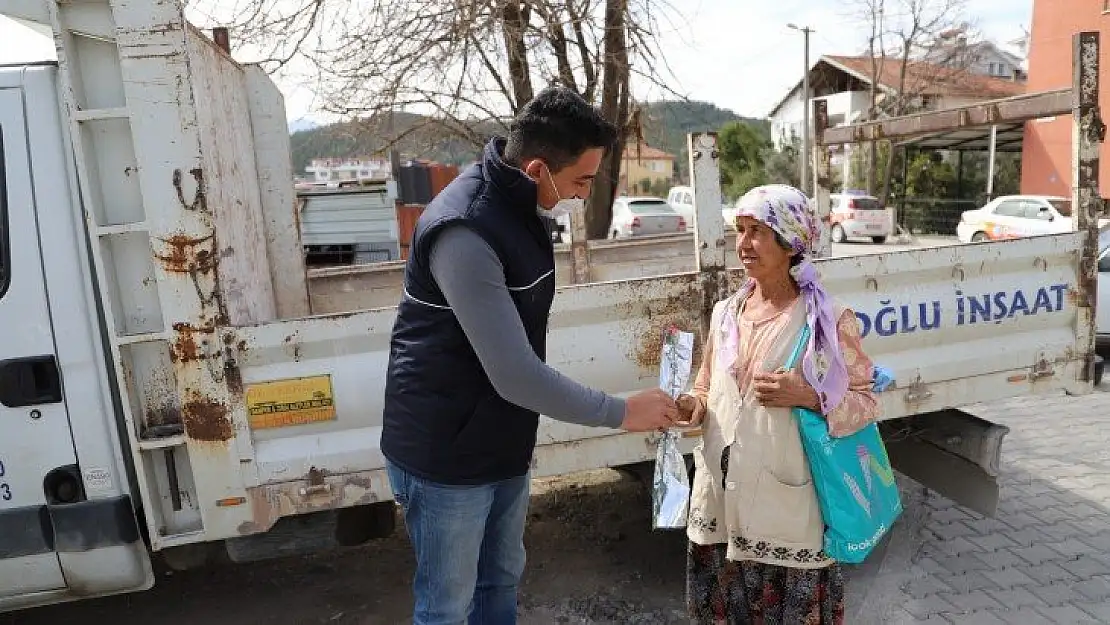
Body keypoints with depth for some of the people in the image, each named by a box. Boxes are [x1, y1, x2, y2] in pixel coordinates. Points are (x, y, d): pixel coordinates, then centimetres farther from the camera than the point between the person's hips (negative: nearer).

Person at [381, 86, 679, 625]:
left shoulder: (524, 206, 2)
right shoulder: (465, 232, -29)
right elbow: (517, 377, -29)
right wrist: (622, 412, -18)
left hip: (503, 443, 8)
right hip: (444, 455, -8)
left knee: (501, 581, 22)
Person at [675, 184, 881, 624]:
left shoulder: (828, 321, -9)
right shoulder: (725, 313, 6)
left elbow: (866, 402, -4)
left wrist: (807, 396, -21)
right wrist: (695, 406, -7)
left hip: (787, 509, -4)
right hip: (721, 500, 5)